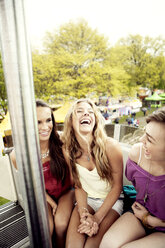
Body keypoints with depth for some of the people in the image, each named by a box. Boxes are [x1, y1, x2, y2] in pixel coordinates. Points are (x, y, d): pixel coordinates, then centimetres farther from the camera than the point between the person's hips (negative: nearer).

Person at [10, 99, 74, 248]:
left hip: (65, 191, 0)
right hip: (43, 196, 0)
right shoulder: (18, 156, -24)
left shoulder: (61, 143, -25)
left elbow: (72, 173, -8)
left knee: (61, 224, -20)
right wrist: (52, 204, -7)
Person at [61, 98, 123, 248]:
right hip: (87, 200, 2)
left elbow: (117, 186, -12)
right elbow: (79, 185, 0)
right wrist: (83, 213, -14)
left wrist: (97, 218, -14)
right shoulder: (68, 150, -12)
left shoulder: (110, 146, -24)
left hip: (111, 201, -2)